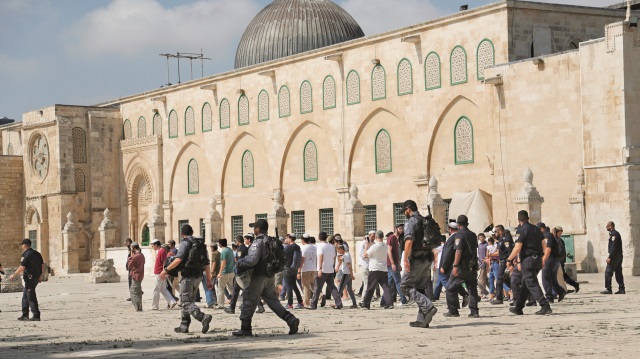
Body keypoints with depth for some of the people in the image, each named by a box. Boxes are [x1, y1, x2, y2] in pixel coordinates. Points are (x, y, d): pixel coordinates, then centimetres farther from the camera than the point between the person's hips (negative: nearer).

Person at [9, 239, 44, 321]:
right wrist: (40, 276, 23)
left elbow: (22, 267, -20)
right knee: (25, 295, 18)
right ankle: (25, 315, 20)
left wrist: (14, 275, -13)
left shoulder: (26, 254, -13)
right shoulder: (36, 253, 13)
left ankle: (36, 316, -7)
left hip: (30, 278, -9)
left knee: (31, 297, -5)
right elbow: (42, 265, 15)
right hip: (36, 277, 9)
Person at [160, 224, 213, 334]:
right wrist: (209, 279, 14)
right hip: (198, 276, 7)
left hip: (187, 276, -7)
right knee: (188, 300, 17)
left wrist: (166, 270, -14)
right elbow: (206, 263, 11)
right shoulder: (201, 244, 13)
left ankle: (203, 317, -29)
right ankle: (184, 326, 17)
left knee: (186, 302, -8)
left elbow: (178, 259, -20)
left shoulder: (185, 243, -7)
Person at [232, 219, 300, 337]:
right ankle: (291, 320, 1)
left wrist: (240, 264, -10)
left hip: (258, 277, -8)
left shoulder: (258, 242, -15)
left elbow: (252, 260, -26)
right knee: (272, 301, 13)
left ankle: (245, 329, 6)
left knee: (248, 302, 2)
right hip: (269, 277, 8)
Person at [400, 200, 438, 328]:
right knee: (421, 288, 12)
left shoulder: (411, 221, -9)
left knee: (405, 286, -3)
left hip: (417, 259, -8)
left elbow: (409, 241, -23)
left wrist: (405, 259, -23)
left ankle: (428, 307, -18)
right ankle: (422, 320, 8)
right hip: (428, 259, 8)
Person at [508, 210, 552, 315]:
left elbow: (517, 248, -18)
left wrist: (509, 259, -9)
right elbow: (544, 245, 13)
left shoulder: (521, 231, -10)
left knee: (532, 285, -8)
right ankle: (518, 308, 23)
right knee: (525, 285, 16)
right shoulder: (536, 229, 12)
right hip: (537, 260, 8)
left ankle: (545, 307, -19)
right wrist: (543, 259, 21)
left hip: (527, 260, -8)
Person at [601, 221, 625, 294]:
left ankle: (608, 289, -7)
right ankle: (621, 289, 10)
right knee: (618, 273, 10)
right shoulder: (616, 233, 17)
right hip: (619, 256, 10)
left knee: (608, 272, -7)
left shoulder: (614, 234, -15)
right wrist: (610, 256, 19)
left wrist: (610, 257, -22)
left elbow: (614, 247, -22)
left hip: (615, 256, -10)